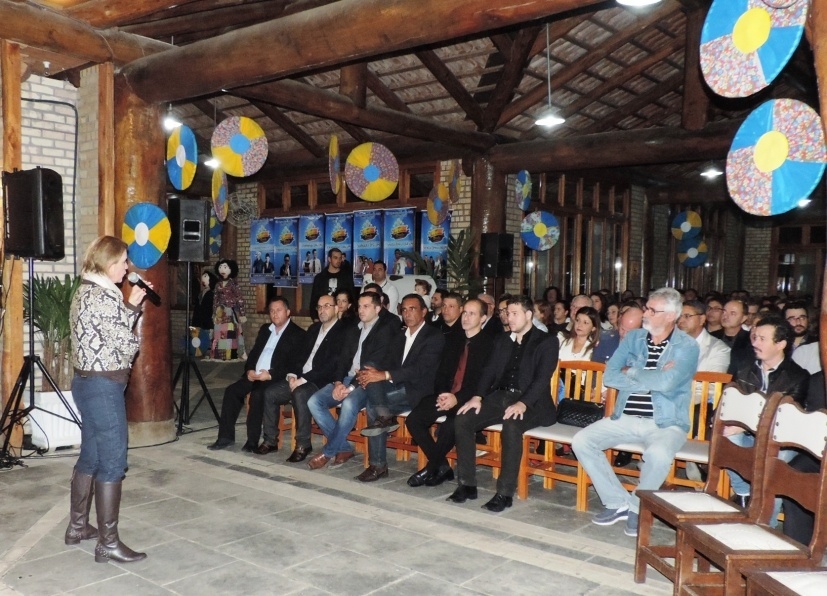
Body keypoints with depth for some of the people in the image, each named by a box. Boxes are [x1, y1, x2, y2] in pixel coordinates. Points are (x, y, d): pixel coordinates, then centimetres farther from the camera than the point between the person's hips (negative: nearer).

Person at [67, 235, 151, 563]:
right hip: (103, 386, -10)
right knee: (113, 462, -4)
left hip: (87, 382, 10)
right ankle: (108, 543, 4)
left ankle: (77, 526, 32)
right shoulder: (103, 296, -19)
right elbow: (127, 343, -17)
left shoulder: (85, 292, 12)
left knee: (90, 457, 19)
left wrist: (132, 304, 12)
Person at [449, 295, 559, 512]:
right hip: (499, 396, 6)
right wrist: (477, 396, -5)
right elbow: (489, 370, 14)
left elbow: (543, 378, -10)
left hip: (530, 402, -6)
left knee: (511, 425, -37)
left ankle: (505, 492, -26)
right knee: (462, 420, -18)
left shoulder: (546, 341, 2)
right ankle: (467, 484, -9)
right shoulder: (502, 340, 21)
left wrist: (522, 403, -26)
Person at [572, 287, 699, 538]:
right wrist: (652, 380, -11)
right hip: (625, 418, 5)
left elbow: (665, 382, -22)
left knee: (658, 455, -36)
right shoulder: (633, 337, 9)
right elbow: (609, 376, -2)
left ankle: (639, 507, -5)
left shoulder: (687, 347, -4)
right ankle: (618, 502, 0)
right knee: (581, 441, -14)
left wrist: (632, 372, -7)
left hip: (665, 423, -4)